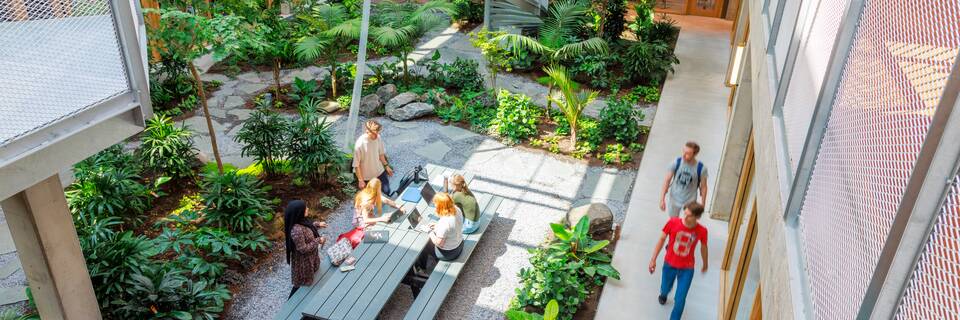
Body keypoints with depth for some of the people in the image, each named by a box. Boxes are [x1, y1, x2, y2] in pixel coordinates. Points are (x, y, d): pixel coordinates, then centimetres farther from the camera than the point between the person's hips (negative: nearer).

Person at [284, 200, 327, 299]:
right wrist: (318, 240, -23)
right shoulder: (296, 230, -41)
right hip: (303, 260, -9)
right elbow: (303, 249, -31)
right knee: (301, 282, 14)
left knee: (308, 278, 33)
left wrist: (317, 224, 4)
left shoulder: (300, 221, -14)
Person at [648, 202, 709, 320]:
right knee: (665, 288, 26)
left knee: (680, 300, 0)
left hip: (687, 269, -1)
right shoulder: (673, 222, -23)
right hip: (669, 264, 1)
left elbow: (703, 247, 0)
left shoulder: (702, 231, -21)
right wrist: (653, 259, -5)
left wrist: (705, 264, 16)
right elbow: (662, 239, -8)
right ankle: (663, 294, 64)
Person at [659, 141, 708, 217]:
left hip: (690, 202, -2)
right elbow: (667, 180, -12)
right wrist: (662, 199, -12)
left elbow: (703, 187, -8)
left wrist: (702, 204, -1)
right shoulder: (676, 163, -19)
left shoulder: (701, 169, -22)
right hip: (674, 199, 2)